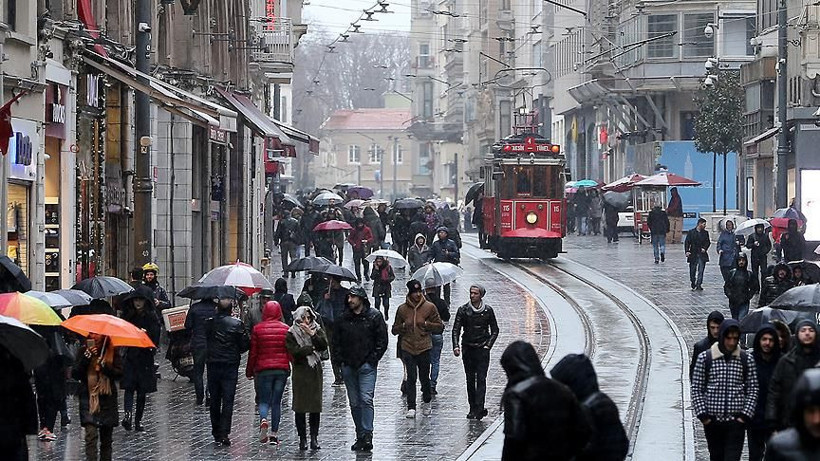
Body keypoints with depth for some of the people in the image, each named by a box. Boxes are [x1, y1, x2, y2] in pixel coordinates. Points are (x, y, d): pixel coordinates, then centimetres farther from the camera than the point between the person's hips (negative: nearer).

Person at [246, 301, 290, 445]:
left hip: (263, 369, -1)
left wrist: (249, 371, 9)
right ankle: (274, 433, 7)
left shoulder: (258, 329, -2)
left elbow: (253, 353, 1)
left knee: (264, 400, 6)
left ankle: (263, 420, -25)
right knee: (276, 401, 9)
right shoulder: (286, 329, 0)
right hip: (282, 369, 1)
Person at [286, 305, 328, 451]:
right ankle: (302, 438, 4)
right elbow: (295, 352, -12)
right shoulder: (291, 334, 1)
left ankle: (314, 437, 6)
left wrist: (312, 334, -15)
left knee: (316, 406, 0)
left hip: (315, 372, 2)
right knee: (300, 407, -3)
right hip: (300, 374, -2)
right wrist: (313, 347, -6)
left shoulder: (317, 330, 10)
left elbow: (324, 345, -6)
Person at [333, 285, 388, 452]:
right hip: (348, 366, 5)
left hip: (367, 365, -5)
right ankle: (360, 436, 14)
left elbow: (382, 340, -1)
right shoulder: (344, 318, 9)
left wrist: (373, 359, -7)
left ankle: (367, 434, -16)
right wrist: (341, 358, 6)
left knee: (366, 399, -15)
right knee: (354, 403, 7)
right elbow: (336, 340, 17)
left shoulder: (374, 316, -1)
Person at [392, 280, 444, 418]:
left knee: (424, 377, 6)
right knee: (411, 378, -7)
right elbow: (395, 330, 12)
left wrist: (427, 325, -9)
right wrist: (403, 326, -7)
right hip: (407, 348, 0)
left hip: (424, 348, 0)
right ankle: (411, 408, -5)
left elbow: (440, 327, 6)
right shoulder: (402, 309, 5)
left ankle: (426, 402, 31)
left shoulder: (430, 307, 2)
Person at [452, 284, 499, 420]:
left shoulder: (488, 310, 1)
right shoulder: (463, 310, 1)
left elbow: (495, 331, 9)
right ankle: (473, 408, 12)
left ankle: (478, 410, -14)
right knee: (470, 380, 5)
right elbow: (456, 330, -1)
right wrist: (456, 346, -15)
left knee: (481, 379, -9)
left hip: (482, 349, -2)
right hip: (468, 348, 2)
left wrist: (488, 345, -3)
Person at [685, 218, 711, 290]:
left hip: (702, 254, 1)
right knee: (692, 271, 5)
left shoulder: (705, 233, 9)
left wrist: (705, 248, -8)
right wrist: (687, 251, -15)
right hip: (693, 255, -1)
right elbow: (687, 242, -2)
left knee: (701, 270, -8)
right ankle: (693, 284, 19)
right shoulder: (691, 232, 1)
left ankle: (699, 284, -8)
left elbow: (708, 242, 11)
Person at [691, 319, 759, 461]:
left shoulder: (746, 359, 2)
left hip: (736, 421, -1)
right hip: (712, 421, 1)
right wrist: (702, 414, -6)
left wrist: (746, 415, -5)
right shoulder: (704, 358, 0)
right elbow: (696, 389, 3)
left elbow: (752, 390, 5)